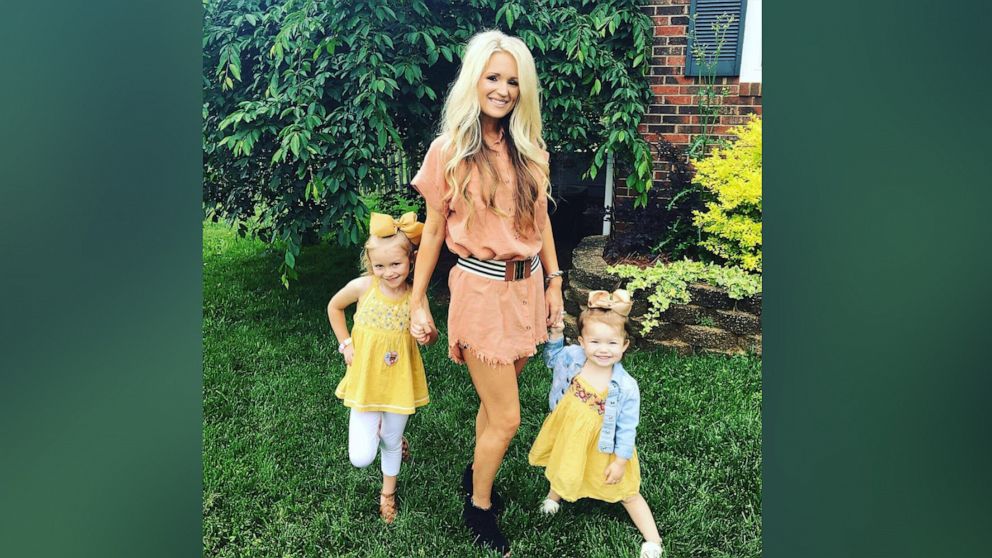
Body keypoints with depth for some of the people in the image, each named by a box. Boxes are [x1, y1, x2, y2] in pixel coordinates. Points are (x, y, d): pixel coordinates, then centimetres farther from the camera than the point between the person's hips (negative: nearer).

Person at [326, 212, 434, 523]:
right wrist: (346, 344, 0)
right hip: (365, 379, 0)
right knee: (361, 458, -4)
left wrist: (427, 336, -20)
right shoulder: (362, 287, -15)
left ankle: (388, 492, 48)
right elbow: (334, 307, 6)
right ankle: (374, 429, 32)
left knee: (392, 441, 18)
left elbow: (425, 333, 3)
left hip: (400, 380, 0)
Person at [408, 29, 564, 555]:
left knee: (496, 400, 17)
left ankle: (476, 472, 44)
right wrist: (417, 302, 1)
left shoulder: (529, 149, 5)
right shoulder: (448, 151, -7)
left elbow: (541, 220, 12)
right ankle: (479, 509, 26)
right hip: (481, 290, -4)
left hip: (527, 286, 5)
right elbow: (433, 230, -2)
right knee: (506, 417, 1)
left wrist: (553, 284, 10)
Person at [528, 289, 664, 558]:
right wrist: (555, 335, -11)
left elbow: (627, 428, -19)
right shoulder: (572, 357, -19)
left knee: (626, 493, 9)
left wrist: (620, 461, -15)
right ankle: (555, 492, 63)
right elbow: (552, 358, 5)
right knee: (564, 470, 31)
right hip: (568, 439, 4)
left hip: (601, 448, -4)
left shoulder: (626, 387, -29)